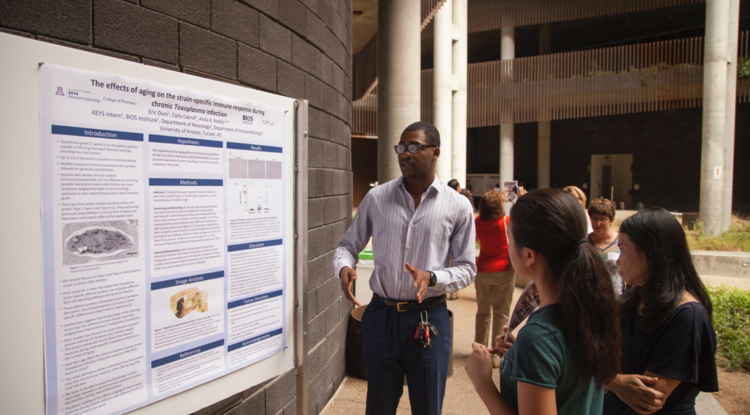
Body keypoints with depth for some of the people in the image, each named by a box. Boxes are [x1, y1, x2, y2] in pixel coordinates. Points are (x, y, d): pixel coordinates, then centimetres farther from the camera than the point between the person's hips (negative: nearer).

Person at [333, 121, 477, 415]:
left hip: (428, 319, -1)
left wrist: (431, 277, -17)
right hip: (381, 315, 1)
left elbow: (467, 268, 2)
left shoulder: (458, 206, -2)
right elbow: (348, 245, 9)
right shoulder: (376, 198, 1)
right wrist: (344, 267, -13)